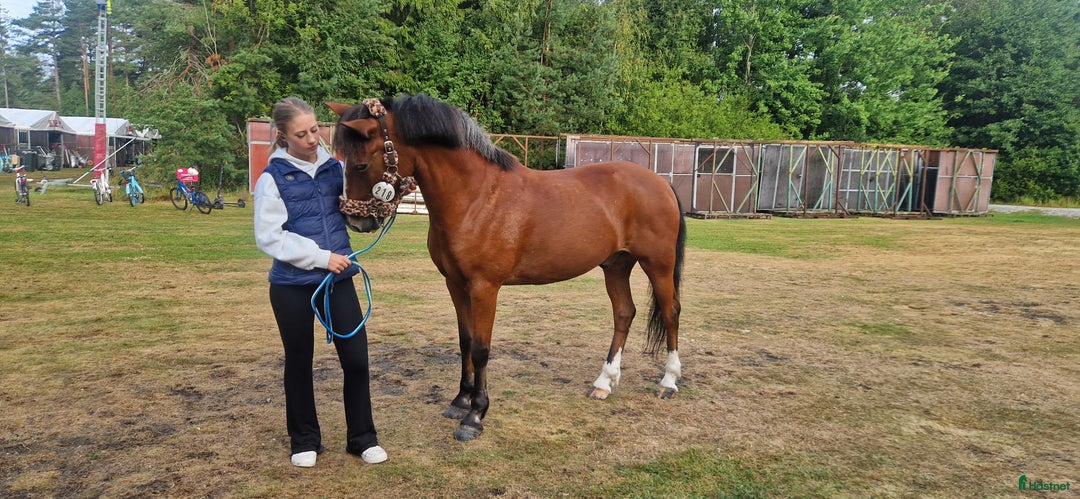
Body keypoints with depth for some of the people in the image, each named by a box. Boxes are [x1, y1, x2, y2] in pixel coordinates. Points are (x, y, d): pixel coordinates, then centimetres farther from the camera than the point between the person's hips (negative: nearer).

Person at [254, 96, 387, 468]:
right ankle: (305, 441, 30)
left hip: (338, 279, 3)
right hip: (292, 286, -3)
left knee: (357, 359, 3)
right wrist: (320, 256, -17)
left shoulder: (334, 168, 5)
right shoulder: (273, 178, -6)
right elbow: (269, 237, -11)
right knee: (299, 363, 12)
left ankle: (362, 438, 20)